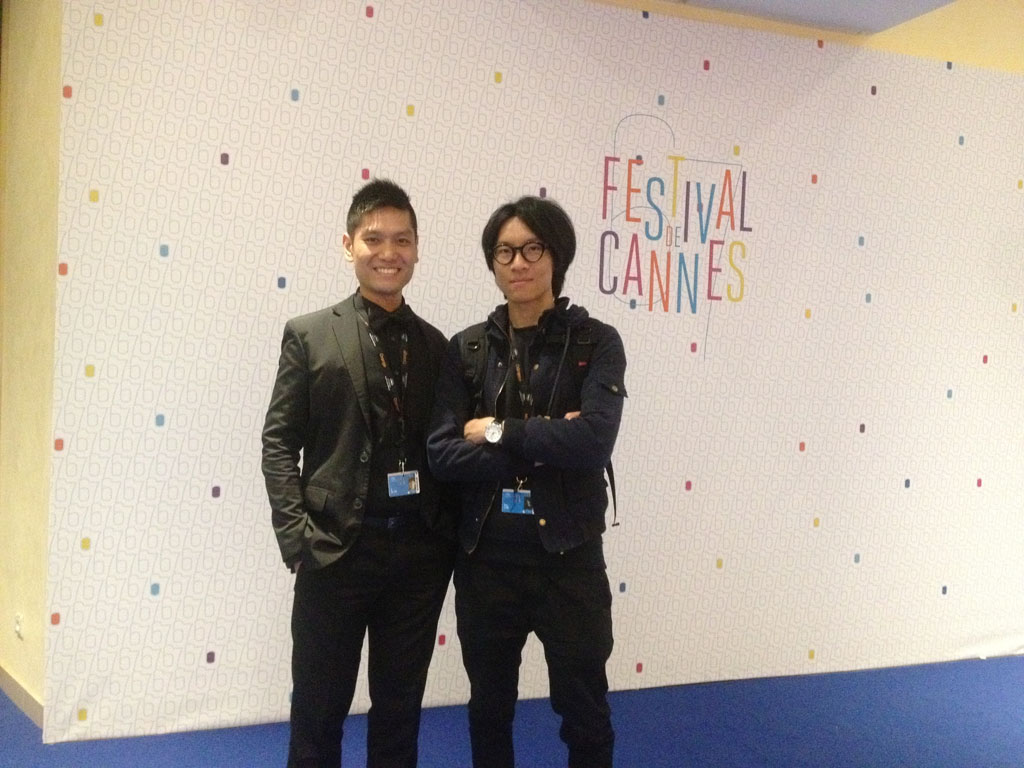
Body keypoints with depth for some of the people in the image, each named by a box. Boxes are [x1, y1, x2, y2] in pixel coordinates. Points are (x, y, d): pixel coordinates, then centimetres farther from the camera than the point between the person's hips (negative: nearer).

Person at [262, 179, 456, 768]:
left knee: (399, 708, 14)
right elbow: (280, 442, -2)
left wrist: (451, 533, 0)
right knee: (318, 710, 9)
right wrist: (297, 537, -12)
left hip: (420, 553, 3)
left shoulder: (436, 345, 9)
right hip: (336, 550, -2)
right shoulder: (309, 335, 1)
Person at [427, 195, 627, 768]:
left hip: (568, 556, -2)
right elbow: (444, 454, -9)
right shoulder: (468, 348, 3)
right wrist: (546, 445, -16)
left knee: (584, 714, 11)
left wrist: (498, 431, -13)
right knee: (489, 708, 19)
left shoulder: (596, 342, -5)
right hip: (486, 557, 3)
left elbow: (593, 441, -21)